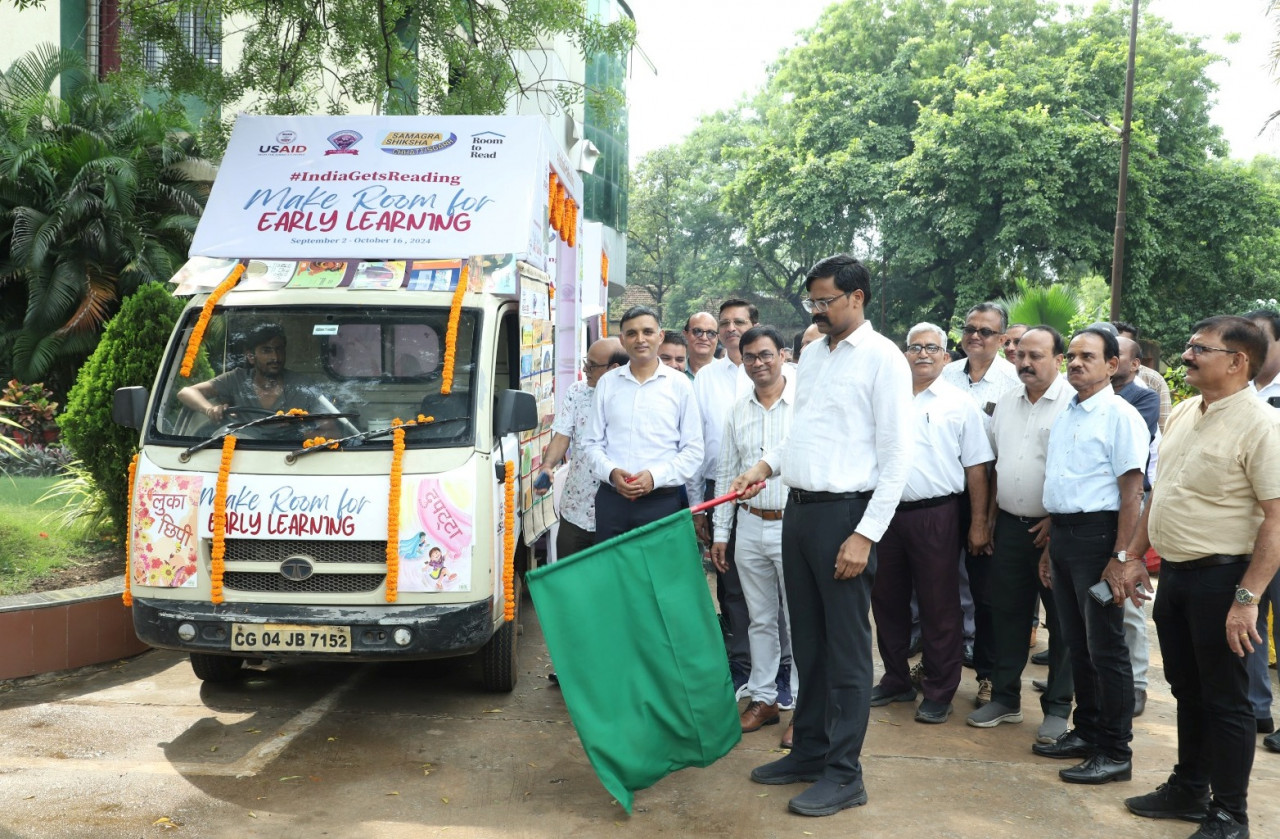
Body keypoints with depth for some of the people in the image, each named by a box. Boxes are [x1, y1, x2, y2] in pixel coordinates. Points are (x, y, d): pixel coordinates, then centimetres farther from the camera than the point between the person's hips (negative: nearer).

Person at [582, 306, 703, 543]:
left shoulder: (679, 385, 3)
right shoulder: (607, 383, 9)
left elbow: (693, 451, 1)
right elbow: (592, 443, 11)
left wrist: (655, 477, -12)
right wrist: (611, 472, -8)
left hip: (661, 502, -2)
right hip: (610, 499, 2)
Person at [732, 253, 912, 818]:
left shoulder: (882, 358, -9)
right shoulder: (811, 354, 14)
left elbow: (897, 456, -12)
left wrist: (866, 534, -17)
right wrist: (766, 465, 4)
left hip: (844, 513, -7)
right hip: (798, 510, 7)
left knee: (846, 648, 1)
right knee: (807, 642, 16)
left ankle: (844, 774, 11)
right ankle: (810, 751, 29)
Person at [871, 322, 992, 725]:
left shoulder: (959, 404, 0)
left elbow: (976, 468, -1)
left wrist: (978, 524, -5)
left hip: (935, 515, -4)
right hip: (887, 512, 4)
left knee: (939, 607, 2)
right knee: (888, 602, 13)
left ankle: (939, 692, 13)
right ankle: (896, 681, 28)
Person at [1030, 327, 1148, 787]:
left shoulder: (1119, 416, -10)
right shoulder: (1064, 416, 14)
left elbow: (1132, 491, -14)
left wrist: (1120, 557, -18)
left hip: (1097, 533, -8)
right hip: (1061, 533, 8)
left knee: (1105, 648, -2)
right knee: (1077, 643, 15)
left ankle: (1115, 752, 7)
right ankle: (1086, 732, 28)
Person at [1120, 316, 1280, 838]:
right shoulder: (1182, 414, 8)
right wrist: (1135, 558, 14)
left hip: (1220, 578, -7)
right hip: (1172, 574, 7)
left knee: (1225, 700, 5)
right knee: (1187, 690, 19)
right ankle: (1189, 789, 34)